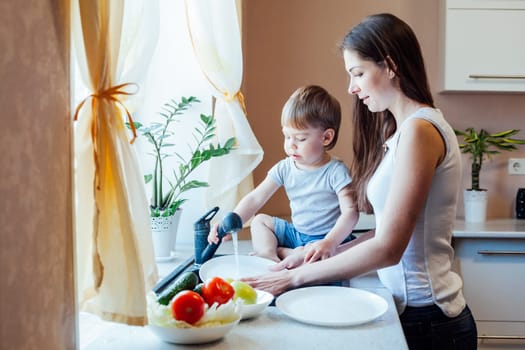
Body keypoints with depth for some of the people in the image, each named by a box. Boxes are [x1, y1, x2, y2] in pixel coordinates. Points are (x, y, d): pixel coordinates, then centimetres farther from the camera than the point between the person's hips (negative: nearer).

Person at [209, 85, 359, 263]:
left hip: (324, 238, -6)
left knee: (318, 255, -37)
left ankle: (275, 251, -17)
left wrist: (330, 242, -39)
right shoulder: (284, 168, -1)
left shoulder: (335, 171, -16)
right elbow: (255, 199, -3)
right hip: (296, 233, 7)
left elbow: (350, 212, -23)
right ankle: (270, 256, -19)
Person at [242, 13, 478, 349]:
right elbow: (388, 231, 8)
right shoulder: (404, 127, 9)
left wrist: (296, 277, -15)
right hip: (412, 306, 8)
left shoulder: (419, 130, -18)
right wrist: (321, 253, 2)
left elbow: (387, 248, -21)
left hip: (425, 318, -8)